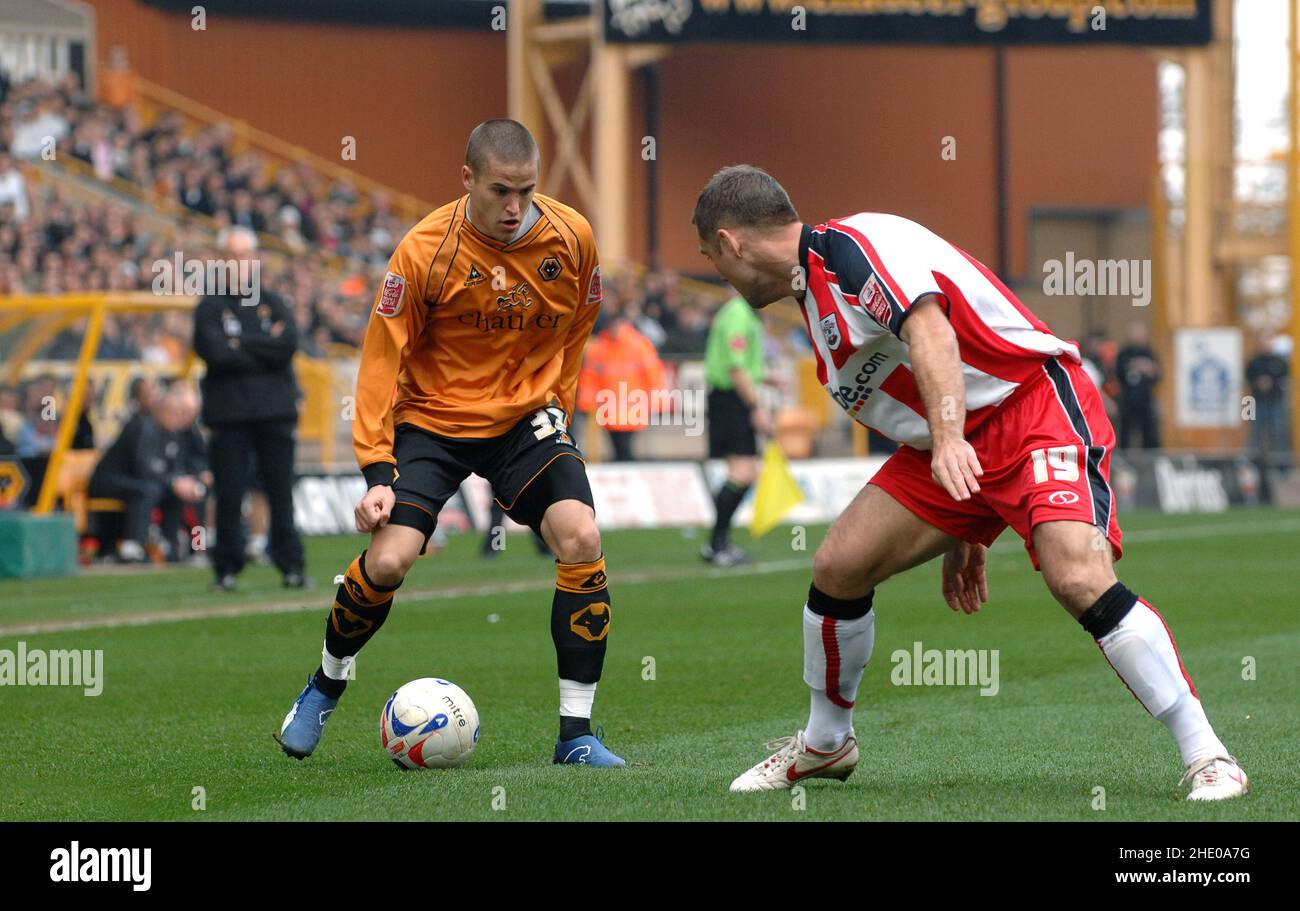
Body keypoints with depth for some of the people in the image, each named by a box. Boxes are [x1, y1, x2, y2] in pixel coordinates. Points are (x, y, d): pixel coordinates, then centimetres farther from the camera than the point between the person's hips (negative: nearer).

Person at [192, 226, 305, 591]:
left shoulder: (274, 303, 13)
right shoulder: (209, 307, 6)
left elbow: (288, 345, -4)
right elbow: (216, 353, -10)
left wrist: (240, 343, -7)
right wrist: (264, 349, -5)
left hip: (275, 410, 2)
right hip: (228, 412, -2)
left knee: (281, 490, 0)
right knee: (229, 493, -3)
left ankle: (290, 564, 5)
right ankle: (228, 567, 3)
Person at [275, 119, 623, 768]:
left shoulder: (571, 237, -10)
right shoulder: (423, 251, -18)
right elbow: (382, 357, -12)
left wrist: (554, 405, 13)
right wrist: (377, 470, -18)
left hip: (526, 417, 2)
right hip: (432, 417, -2)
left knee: (581, 539, -21)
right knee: (387, 560, -18)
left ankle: (576, 733, -11)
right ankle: (325, 686, 14)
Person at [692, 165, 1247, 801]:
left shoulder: (850, 242, -12)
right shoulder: (816, 294, 19)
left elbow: (929, 331, -28)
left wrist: (949, 441, -42)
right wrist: (961, 533, 25)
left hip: (1034, 401, -10)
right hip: (950, 449, 10)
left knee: (1078, 577, -28)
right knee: (838, 565, 1)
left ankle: (1206, 755, -24)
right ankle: (824, 743, 22)